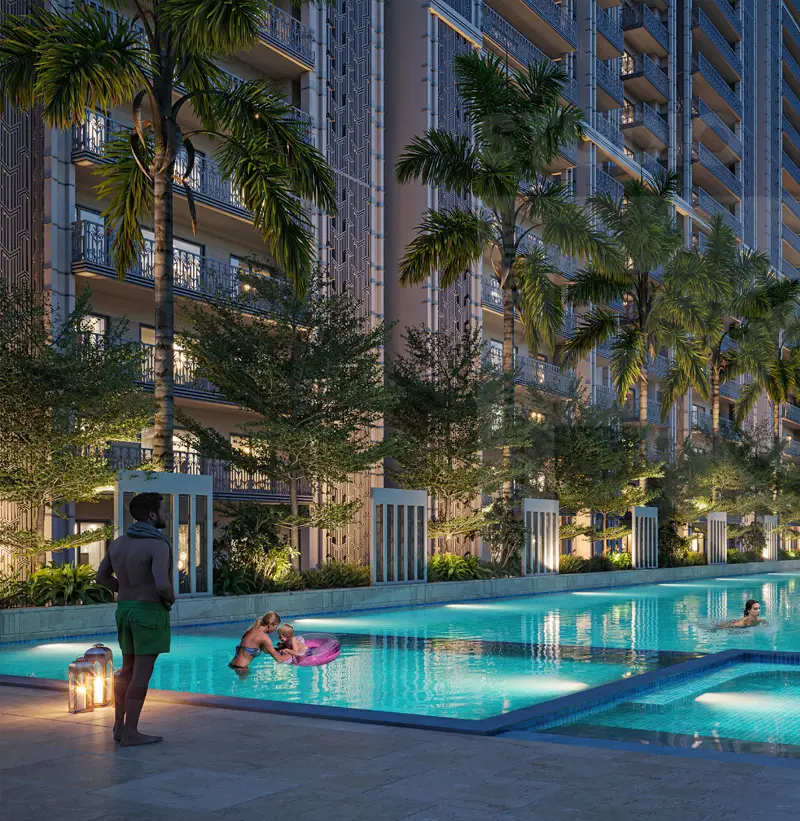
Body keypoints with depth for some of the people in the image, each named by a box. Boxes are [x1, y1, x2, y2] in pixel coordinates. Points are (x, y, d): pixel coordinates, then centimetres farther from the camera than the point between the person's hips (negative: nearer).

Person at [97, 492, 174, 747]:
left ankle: (119, 726, 23)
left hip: (125, 610, 8)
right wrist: (171, 598, -7)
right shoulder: (158, 545, -19)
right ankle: (130, 733, 3)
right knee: (142, 673, -1)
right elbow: (162, 584, -29)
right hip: (150, 612, -8)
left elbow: (102, 576, 16)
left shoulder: (118, 543, 6)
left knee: (128, 669, 17)